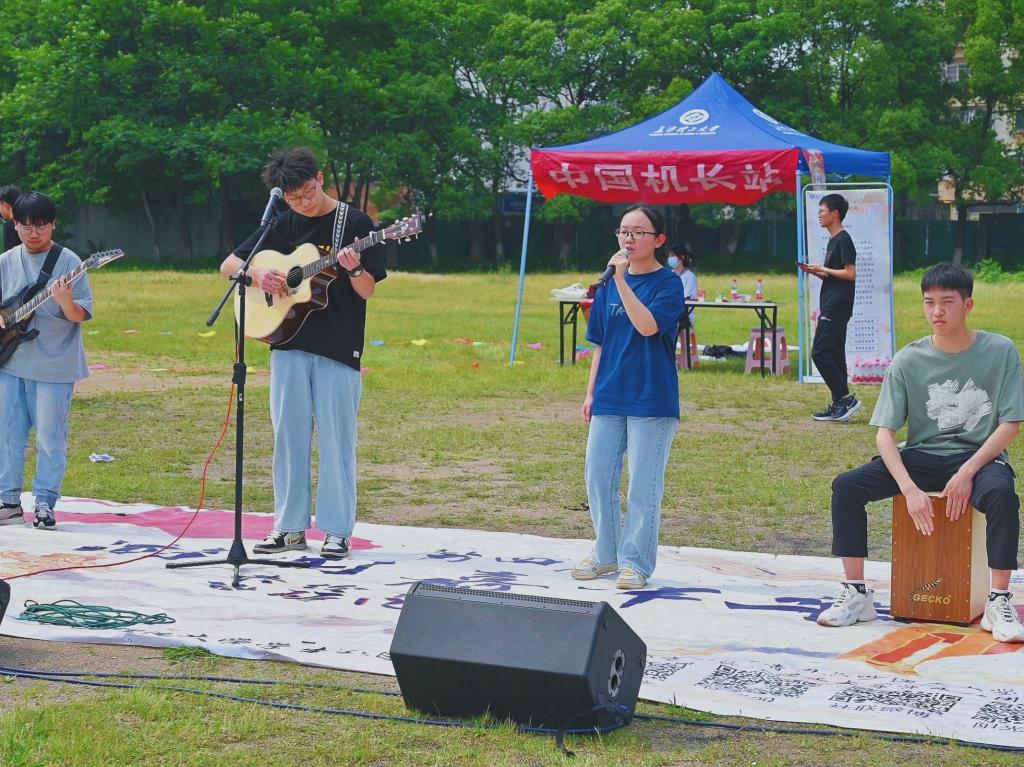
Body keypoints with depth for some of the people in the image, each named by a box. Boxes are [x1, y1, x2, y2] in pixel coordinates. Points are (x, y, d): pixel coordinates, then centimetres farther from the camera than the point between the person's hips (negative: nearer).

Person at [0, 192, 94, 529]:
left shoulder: (68, 262, -6)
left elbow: (81, 315, -9)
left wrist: (65, 301, -29)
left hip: (54, 367, -4)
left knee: (50, 438, -1)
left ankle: (45, 504, 7)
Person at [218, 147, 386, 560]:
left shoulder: (355, 223, -1)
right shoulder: (282, 226, 9)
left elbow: (367, 291, -3)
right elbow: (228, 265, 12)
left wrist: (353, 269, -25)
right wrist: (257, 275, -8)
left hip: (338, 348, -4)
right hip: (289, 343, 4)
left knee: (336, 439, -1)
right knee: (289, 435, 6)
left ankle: (337, 531, 6)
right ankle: (290, 526, 15)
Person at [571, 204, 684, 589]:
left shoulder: (668, 283, -6)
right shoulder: (609, 284, 9)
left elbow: (649, 326, -23)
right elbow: (601, 344, 14)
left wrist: (622, 280, -25)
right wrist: (591, 392, 10)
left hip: (651, 401, -6)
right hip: (609, 399, 6)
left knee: (643, 485, -1)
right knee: (598, 477, 9)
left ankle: (635, 562, 9)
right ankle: (606, 553, 25)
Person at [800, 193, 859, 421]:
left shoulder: (843, 240, -12)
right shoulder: (832, 241, 18)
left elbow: (850, 273, -19)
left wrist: (823, 269, -11)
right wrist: (815, 272, 8)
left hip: (837, 308, -10)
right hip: (831, 308, 10)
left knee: (820, 352, -13)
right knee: (834, 355, 9)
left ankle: (846, 398, -12)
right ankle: (839, 404, 11)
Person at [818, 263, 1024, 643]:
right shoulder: (909, 361, -4)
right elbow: (885, 433, -7)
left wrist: (968, 472, -19)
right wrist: (909, 489, -23)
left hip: (979, 456, -2)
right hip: (921, 456, 2)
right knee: (846, 486, -19)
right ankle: (857, 595, -11)